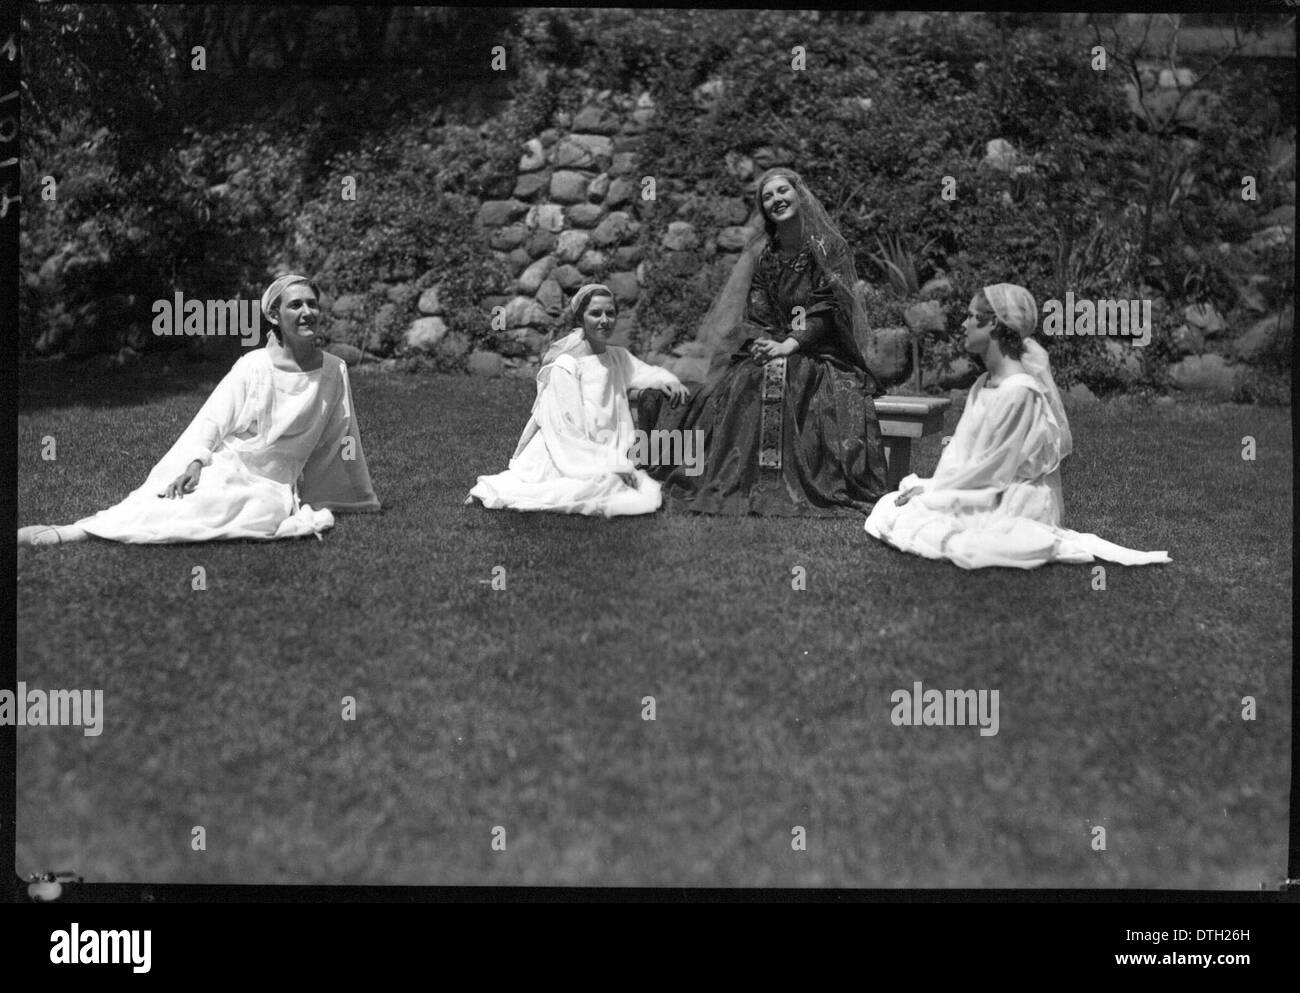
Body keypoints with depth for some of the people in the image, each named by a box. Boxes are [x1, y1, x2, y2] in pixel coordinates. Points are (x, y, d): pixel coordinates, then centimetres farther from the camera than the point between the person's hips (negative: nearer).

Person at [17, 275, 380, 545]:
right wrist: (195, 462, -23)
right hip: (221, 468, 0)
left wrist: (362, 502, 19)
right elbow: (211, 420, -4)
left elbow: (341, 441, 12)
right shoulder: (252, 367, -1)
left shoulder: (334, 371, 2)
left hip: (272, 486, 1)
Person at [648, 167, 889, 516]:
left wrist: (791, 344, -18)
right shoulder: (761, 253, 12)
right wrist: (762, 343, -12)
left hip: (819, 353, -2)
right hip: (767, 350, 3)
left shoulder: (830, 248, 2)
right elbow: (755, 309, 9)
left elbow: (828, 308, -6)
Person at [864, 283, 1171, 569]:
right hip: (984, 492, 9)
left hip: (1016, 501, -9)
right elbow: (959, 449, 10)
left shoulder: (1019, 391, -21)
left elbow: (991, 466, -20)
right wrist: (931, 486, -4)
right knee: (889, 506, 5)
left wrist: (932, 490, -15)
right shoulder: (983, 384, 9)